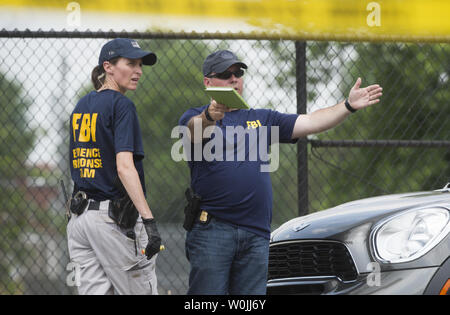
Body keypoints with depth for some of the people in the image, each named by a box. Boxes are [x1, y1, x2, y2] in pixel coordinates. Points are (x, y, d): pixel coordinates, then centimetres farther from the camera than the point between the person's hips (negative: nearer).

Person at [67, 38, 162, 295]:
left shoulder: (82, 106, 14)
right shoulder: (121, 105, -11)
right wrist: (149, 220, -27)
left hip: (81, 214, 8)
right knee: (142, 292, -1)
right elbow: (124, 167, -22)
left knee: (94, 291, 5)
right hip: (114, 216, -8)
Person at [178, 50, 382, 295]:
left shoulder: (261, 119, 21)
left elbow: (310, 123, 15)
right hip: (211, 228, -5)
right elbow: (195, 132, -19)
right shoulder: (195, 118, 5)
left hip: (256, 235, 5)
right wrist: (208, 117, -43)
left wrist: (348, 106, 2)